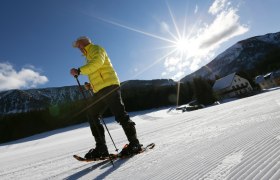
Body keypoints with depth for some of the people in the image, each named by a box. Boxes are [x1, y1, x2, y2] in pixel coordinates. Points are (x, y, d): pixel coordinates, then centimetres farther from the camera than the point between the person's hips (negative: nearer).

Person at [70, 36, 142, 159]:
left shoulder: (96, 49, 5)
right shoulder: (89, 57, 32)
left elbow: (97, 63, -17)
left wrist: (79, 71, -19)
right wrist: (90, 85, 16)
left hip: (109, 86, -10)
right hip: (100, 91, 10)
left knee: (120, 115, -11)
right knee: (93, 118, 5)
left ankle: (134, 143, -1)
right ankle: (101, 148, 9)